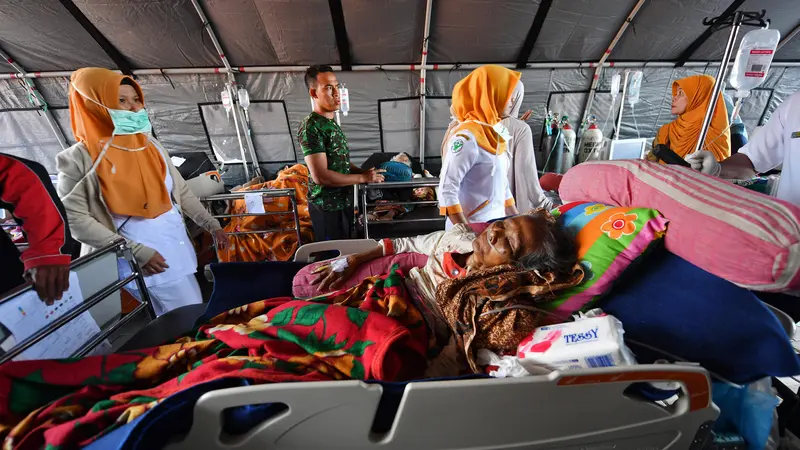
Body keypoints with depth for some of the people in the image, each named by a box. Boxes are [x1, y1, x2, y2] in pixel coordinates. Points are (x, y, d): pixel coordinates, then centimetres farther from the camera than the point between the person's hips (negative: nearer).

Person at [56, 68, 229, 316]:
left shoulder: (151, 145, 7)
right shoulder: (81, 158, -8)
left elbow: (181, 192, 11)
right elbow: (74, 217, -10)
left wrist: (212, 225, 6)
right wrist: (135, 251, -17)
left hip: (177, 251, 5)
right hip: (140, 263, -5)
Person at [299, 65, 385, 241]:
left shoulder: (332, 123, 11)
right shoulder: (310, 127, -18)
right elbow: (321, 175, -25)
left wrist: (363, 171, 0)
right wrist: (363, 178, -20)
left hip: (343, 200, 9)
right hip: (327, 206, -9)